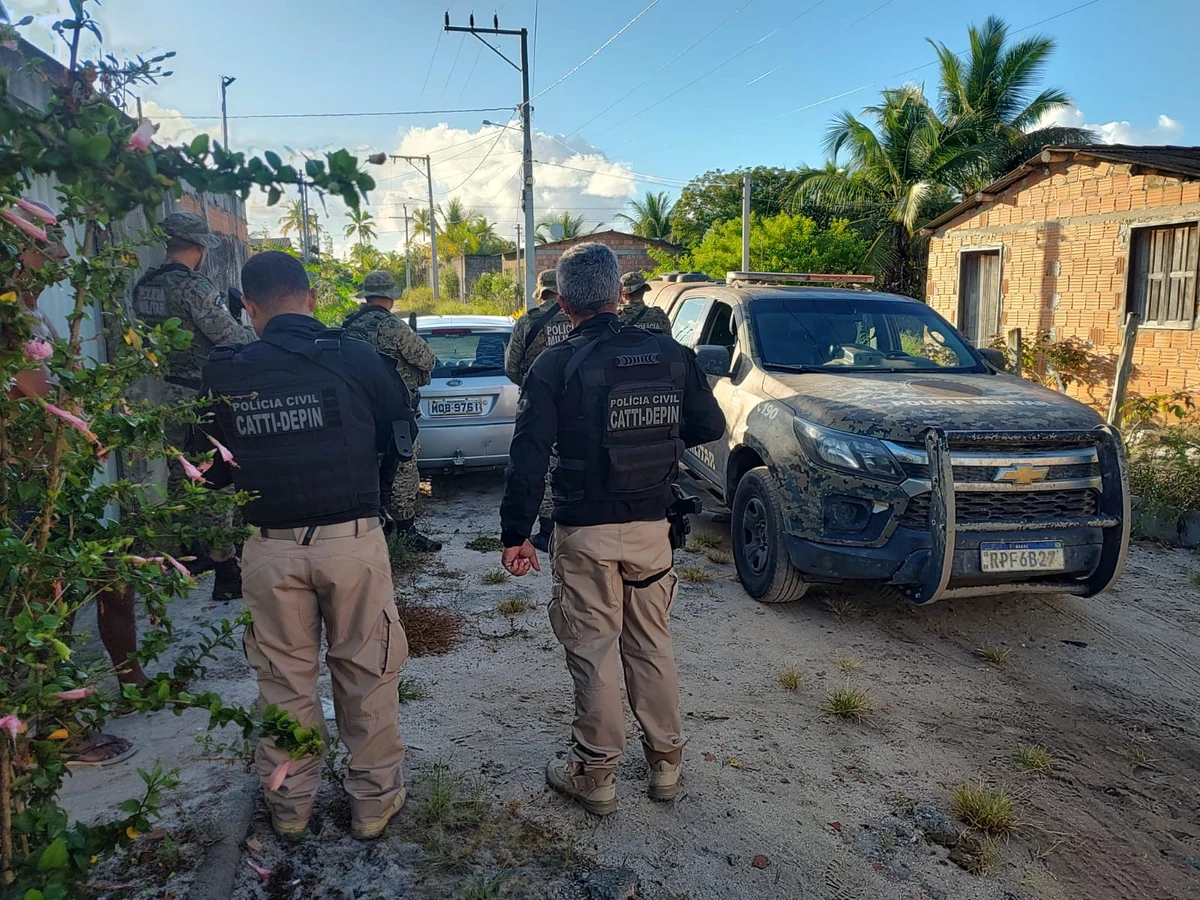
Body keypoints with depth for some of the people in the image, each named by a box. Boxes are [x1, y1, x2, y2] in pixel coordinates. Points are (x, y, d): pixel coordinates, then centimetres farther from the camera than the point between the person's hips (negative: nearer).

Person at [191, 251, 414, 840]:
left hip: (271, 546, 2)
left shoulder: (223, 375, -3)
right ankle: (374, 800, 25)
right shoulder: (355, 358, -7)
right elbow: (399, 433, 6)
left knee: (283, 678, 16)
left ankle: (289, 804, 31)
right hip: (353, 540, -1)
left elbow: (209, 469, 7)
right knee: (367, 672, 13)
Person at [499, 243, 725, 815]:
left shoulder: (555, 366, -10)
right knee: (652, 643, 17)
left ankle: (595, 773, 21)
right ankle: (666, 761, 30)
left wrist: (514, 534, -6)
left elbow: (528, 457, -13)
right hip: (652, 526, 4)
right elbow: (710, 426, 8)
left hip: (586, 532, -4)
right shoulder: (670, 355, 0)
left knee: (593, 651, 8)